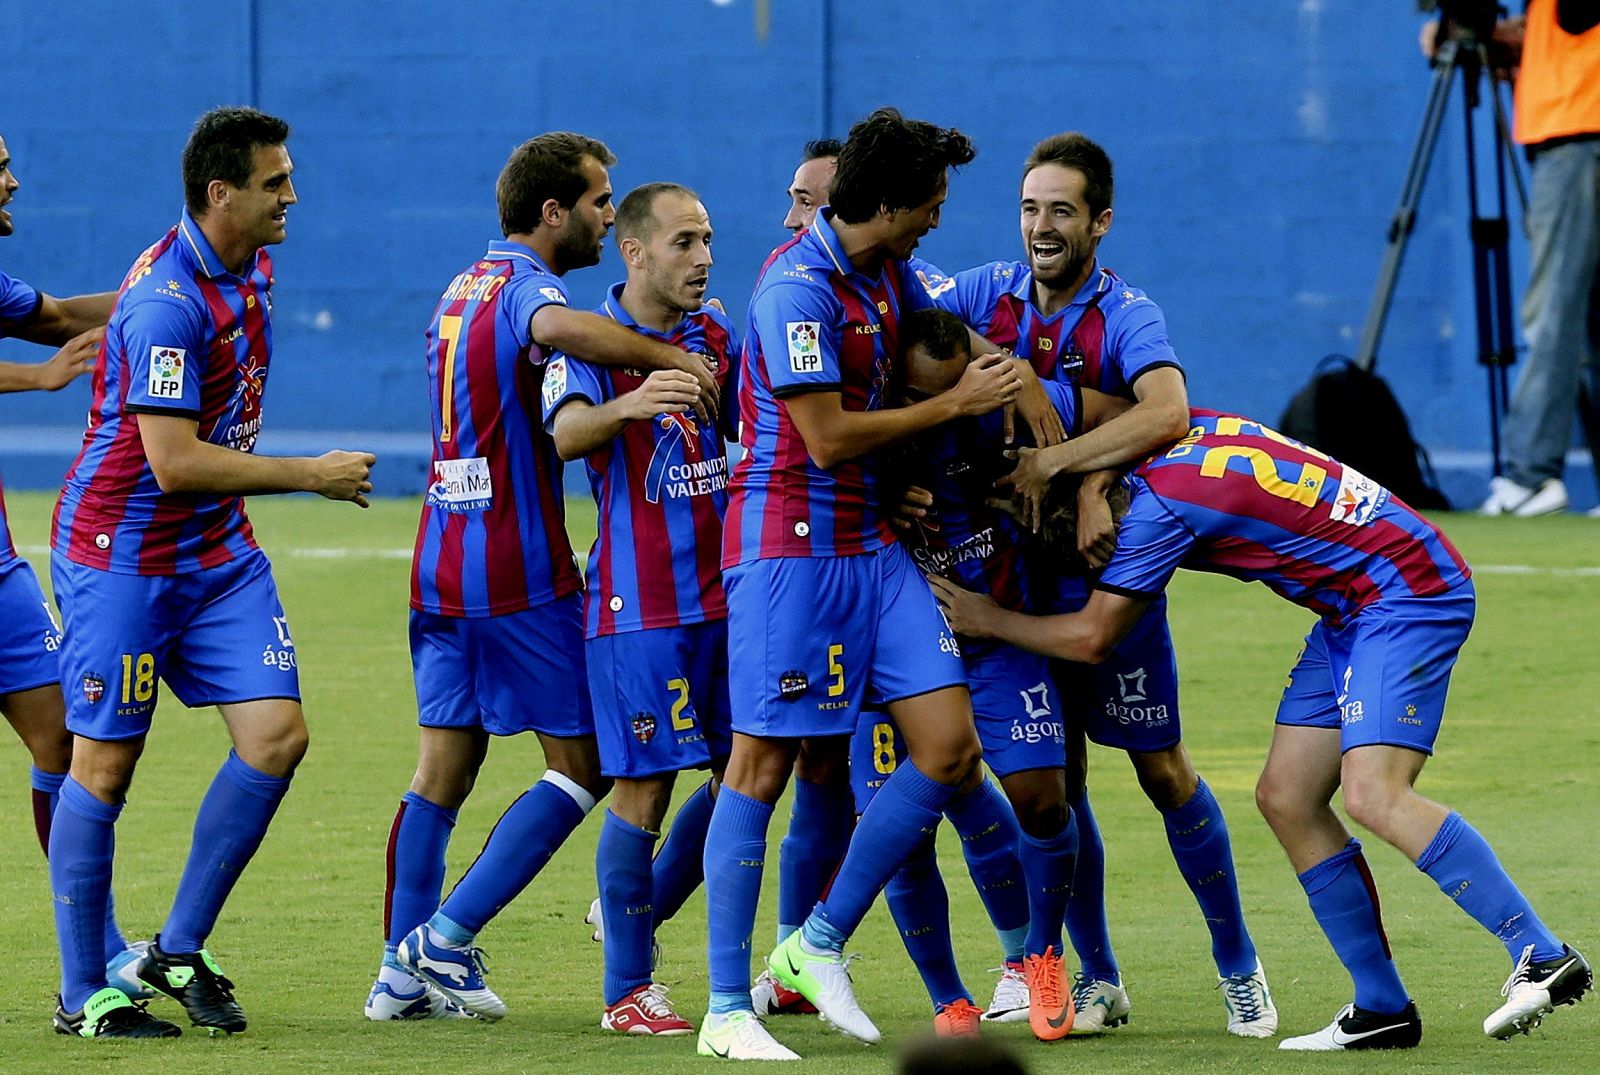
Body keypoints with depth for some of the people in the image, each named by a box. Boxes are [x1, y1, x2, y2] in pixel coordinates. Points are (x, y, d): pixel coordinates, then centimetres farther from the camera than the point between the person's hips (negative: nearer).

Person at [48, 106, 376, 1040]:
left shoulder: (251, 272, 6)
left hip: (218, 552, 8)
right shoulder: (166, 303, -23)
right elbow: (174, 462, -26)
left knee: (277, 732, -4)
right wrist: (311, 474, -20)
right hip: (124, 554, -8)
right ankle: (83, 994, 7)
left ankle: (181, 951, 7)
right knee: (105, 762, -2)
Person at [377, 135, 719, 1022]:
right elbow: (559, 327, -38)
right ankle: (446, 939, -6)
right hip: (519, 572, -8)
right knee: (582, 765, 0)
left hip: (441, 569, 8)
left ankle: (403, 971, 8)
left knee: (443, 768, 10)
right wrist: (670, 359, -33)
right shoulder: (524, 287, -13)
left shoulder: (463, 289, 16)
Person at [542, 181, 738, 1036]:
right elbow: (565, 433, -29)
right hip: (638, 603, -7)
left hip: (722, 591, 7)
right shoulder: (589, 341, -9)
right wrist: (627, 406, -49)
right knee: (643, 787, -6)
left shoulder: (714, 334, 10)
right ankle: (626, 991, 1)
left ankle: (634, 913, 28)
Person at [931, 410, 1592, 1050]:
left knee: (1373, 796, -24)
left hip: (1408, 592, -10)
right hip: (1353, 611, 10)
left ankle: (1541, 957, -23)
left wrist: (986, 619, 8)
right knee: (1286, 799, 3)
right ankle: (1381, 1009, 3)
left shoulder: (1157, 503, -18)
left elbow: (1091, 638, -8)